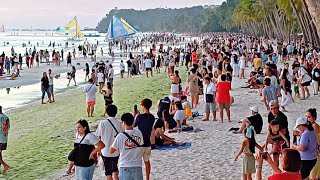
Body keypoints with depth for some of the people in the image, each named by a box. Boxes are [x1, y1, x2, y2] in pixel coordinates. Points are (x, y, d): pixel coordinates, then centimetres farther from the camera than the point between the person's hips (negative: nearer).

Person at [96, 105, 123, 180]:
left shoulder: (103, 123, -11)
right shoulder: (119, 123, -6)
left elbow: (99, 137, -5)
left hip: (106, 151, -3)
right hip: (116, 151, 3)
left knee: (108, 172, 5)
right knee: (115, 169, 23)